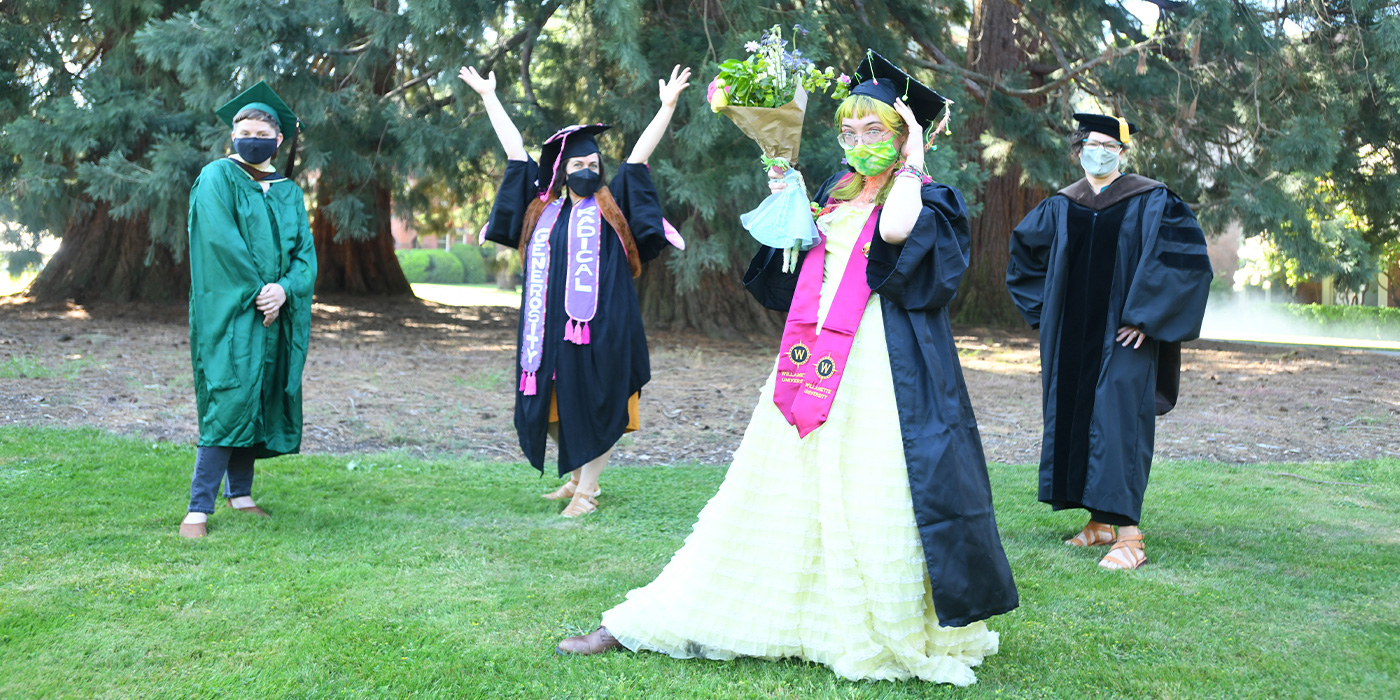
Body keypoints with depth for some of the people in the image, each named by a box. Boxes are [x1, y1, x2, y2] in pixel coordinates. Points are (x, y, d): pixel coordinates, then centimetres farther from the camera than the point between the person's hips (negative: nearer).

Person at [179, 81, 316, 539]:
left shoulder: (288, 193, 14)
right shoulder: (217, 179, -2)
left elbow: (305, 254, 5)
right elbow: (222, 243, -14)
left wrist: (284, 290, -13)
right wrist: (257, 291, -16)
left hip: (276, 314, 6)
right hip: (229, 312, -6)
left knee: (260, 401, 9)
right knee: (229, 402, -13)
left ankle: (240, 493, 20)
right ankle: (198, 509, -11)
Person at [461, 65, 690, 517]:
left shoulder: (611, 207, 6)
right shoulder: (543, 208, 12)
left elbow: (640, 154, 0)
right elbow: (514, 149, 16)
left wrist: (667, 106, -6)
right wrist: (488, 97, 21)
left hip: (600, 326, -3)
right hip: (550, 325, 4)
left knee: (594, 405, 1)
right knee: (552, 407, 9)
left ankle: (587, 490, 12)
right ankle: (578, 477, 30)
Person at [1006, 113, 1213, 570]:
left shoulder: (1151, 202, -2)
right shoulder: (1060, 207, 10)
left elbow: (1186, 258, -9)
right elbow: (1025, 252, 24)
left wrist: (1144, 316, -12)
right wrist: (1046, 311, 16)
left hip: (1122, 334, -5)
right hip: (1072, 337, 5)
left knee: (1119, 422, -12)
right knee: (1075, 420, 7)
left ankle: (1129, 535, -12)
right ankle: (1100, 522, 18)